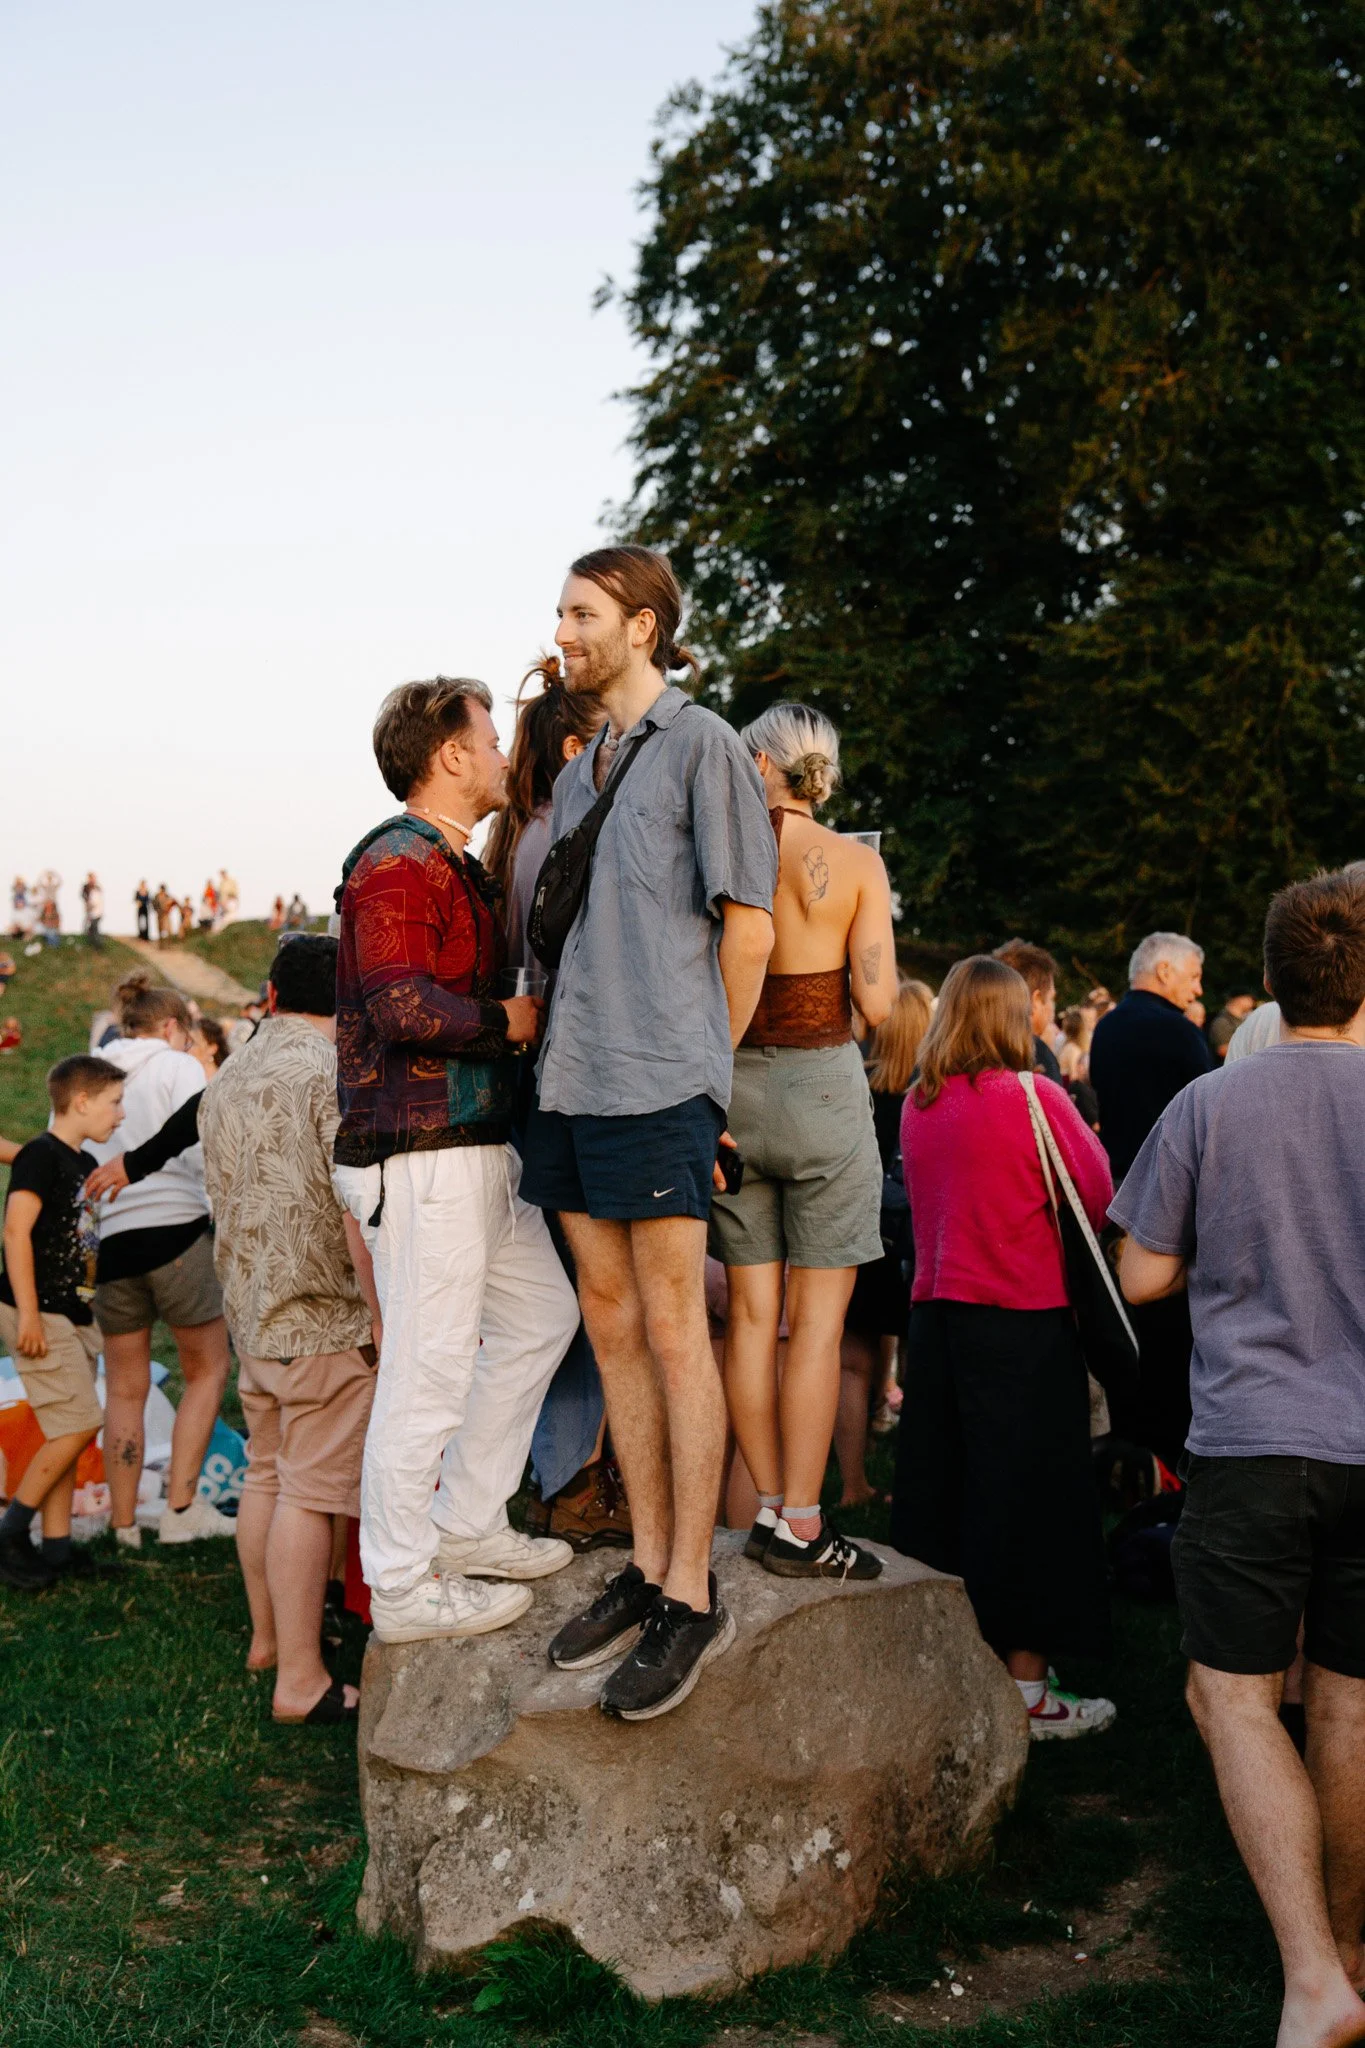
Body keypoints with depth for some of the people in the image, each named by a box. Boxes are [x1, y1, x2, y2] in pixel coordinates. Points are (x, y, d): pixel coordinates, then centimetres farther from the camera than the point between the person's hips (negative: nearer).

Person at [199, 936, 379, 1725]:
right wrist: (382, 1319, -14)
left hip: (251, 1315, 8)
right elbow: (357, 1210, -19)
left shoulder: (226, 1084, 12)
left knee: (267, 1475, 18)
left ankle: (269, 1636, 30)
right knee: (312, 1491, -5)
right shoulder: (338, 1074, -14)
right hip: (326, 1317, -8)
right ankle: (302, 1681, -1)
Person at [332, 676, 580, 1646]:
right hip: (424, 1152, -11)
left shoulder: (453, 865, 21)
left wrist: (517, 1012, 15)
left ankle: (466, 1524, 24)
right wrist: (508, 1018, -13)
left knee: (540, 1313, 16)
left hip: (477, 1146, 11)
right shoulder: (400, 861, -13)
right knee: (431, 1365, -5)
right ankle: (405, 1586, 7)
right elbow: (400, 1005, -25)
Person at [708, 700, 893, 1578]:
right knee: (817, 1319, 2)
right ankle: (802, 1526, 4)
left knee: (753, 1312, 10)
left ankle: (769, 1508, 16)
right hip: (821, 1084, -3)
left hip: (729, 1085, 3)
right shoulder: (856, 862, -5)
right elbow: (877, 1003, -9)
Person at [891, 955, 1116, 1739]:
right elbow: (1102, 1201, -4)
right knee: (1026, 1499, 2)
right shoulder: (1033, 1097, -11)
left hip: (935, 1314, 6)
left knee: (937, 1497, 13)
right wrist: (1086, 1143, 13)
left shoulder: (918, 1106, 5)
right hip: (1024, 1322, -6)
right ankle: (1028, 1690, 9)